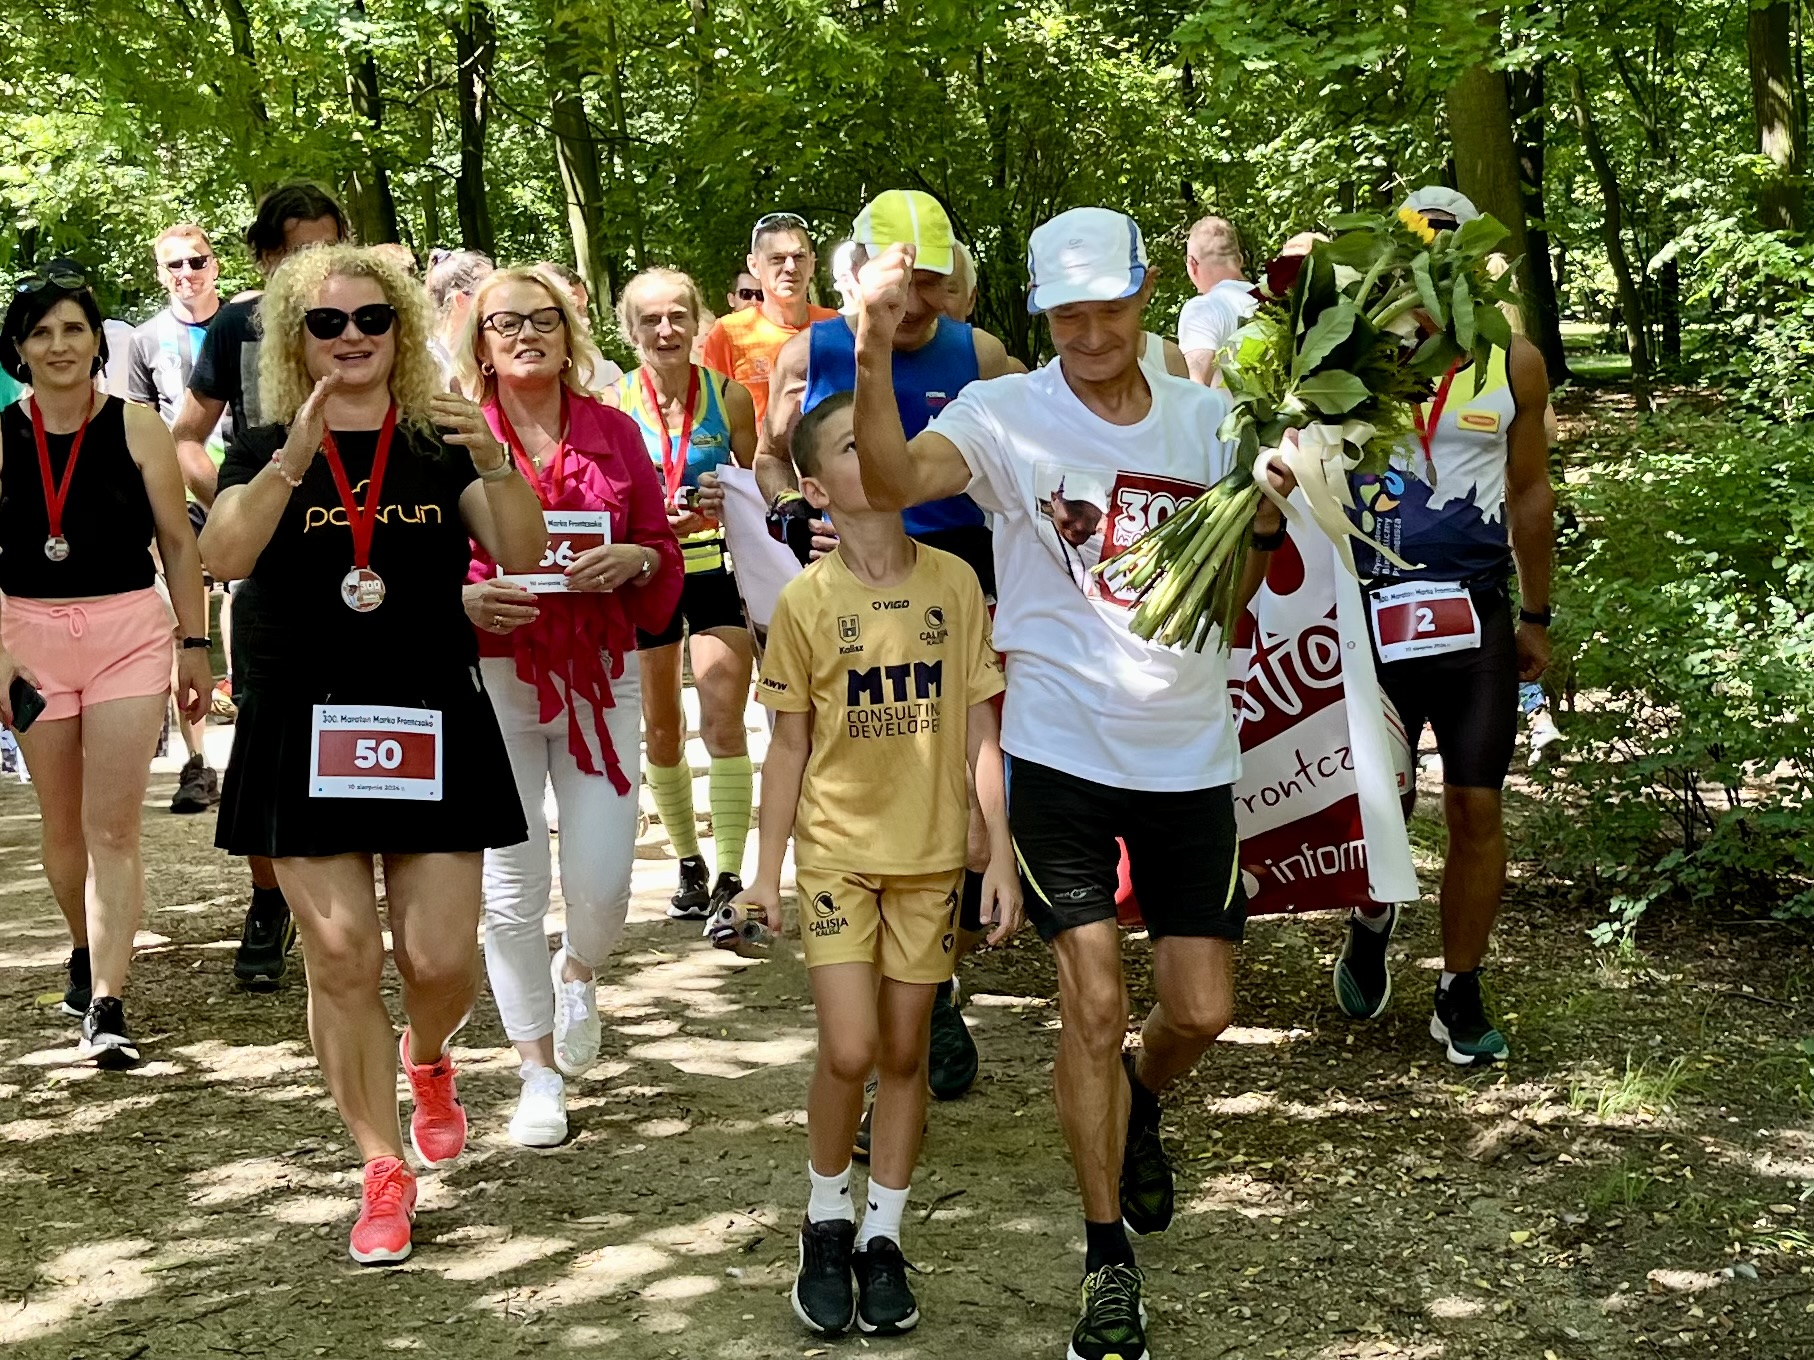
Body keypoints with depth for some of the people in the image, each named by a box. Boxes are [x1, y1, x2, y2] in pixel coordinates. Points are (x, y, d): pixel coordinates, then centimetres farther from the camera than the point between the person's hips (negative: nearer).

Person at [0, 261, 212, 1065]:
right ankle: (86, 953, 38)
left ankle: (106, 1005, -8)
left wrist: (194, 645, 3)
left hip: (130, 633, -2)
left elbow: (178, 544, 2)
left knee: (113, 827, -7)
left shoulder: (136, 429, -3)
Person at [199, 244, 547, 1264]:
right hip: (304, 728, 0)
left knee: (441, 956, -3)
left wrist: (493, 461, -24)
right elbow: (224, 557, -13)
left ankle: (427, 1058, 33)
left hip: (433, 722, 0)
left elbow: (523, 551, -6)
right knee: (341, 957, -1)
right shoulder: (266, 447, 6)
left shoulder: (441, 441, 7)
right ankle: (385, 1171, 14)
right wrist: (295, 456, -26)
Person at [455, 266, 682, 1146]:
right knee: (513, 884, 3)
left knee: (603, 882, -2)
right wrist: (466, 601, -16)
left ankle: (577, 972, 35)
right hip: (491, 678, -1)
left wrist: (630, 561, -10)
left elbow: (663, 551, 11)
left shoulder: (614, 434, 7)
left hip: (600, 675, 2)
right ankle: (539, 1073, 20)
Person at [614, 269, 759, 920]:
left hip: (718, 567, -1)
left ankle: (729, 879, -10)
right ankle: (689, 861, 29)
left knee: (723, 724, -12)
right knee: (661, 732, 11)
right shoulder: (614, 403, -3)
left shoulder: (729, 396, -3)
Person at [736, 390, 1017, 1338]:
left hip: (931, 854, 2)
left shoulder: (954, 583, -2)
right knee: (848, 1049, -8)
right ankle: (826, 1223, 16)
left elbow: (979, 727, 1)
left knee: (904, 1051, 8)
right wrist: (769, 866, 1)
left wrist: (1001, 850, -1)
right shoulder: (806, 601, -6)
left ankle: (883, 1238, 22)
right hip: (836, 850, -2)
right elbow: (789, 744, 1)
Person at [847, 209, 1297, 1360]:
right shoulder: (1009, 413, -8)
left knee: (1201, 1010, 6)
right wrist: (875, 357, -43)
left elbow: (1229, 594, 12)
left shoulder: (1204, 419, 5)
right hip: (1064, 747, -3)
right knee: (1095, 1005, -5)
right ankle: (1110, 1266, 13)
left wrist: (1266, 520, -8)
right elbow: (894, 480, -28)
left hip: (1189, 748, 3)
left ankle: (1140, 1105, 43)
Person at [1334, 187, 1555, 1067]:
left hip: (1477, 609, 1)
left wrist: (1536, 616, 13)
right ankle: (1372, 921, 37)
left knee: (1476, 807, 2)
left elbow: (1529, 491, 12)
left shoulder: (1513, 363, 4)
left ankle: (1461, 995, 17)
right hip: (1373, 610, -1)